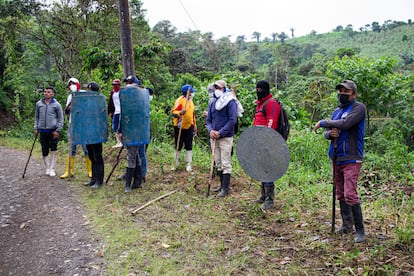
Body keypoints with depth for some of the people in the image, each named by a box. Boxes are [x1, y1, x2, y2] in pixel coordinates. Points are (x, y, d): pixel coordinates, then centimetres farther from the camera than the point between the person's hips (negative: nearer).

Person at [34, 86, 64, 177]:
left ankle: (52, 169, 11)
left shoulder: (56, 105, -1)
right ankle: (47, 168, 22)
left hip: (53, 131, -3)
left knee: (53, 150, 1)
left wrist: (58, 130, -7)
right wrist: (36, 128, 8)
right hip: (43, 131, 3)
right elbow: (36, 117, 15)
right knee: (44, 151, 7)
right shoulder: (39, 104, 8)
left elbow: (61, 119, -1)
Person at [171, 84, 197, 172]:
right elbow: (173, 112, -18)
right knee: (178, 146, 6)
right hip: (179, 127, -6)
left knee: (189, 146, 5)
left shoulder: (191, 101, 13)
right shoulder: (180, 100, -10)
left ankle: (188, 164, 11)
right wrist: (180, 112, -38)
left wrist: (194, 125, 21)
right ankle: (176, 163, 20)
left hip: (189, 127, 6)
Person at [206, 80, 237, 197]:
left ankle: (225, 188, -1)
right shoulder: (212, 103, 12)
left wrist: (220, 132, -18)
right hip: (214, 137, 7)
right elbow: (208, 119, 14)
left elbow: (232, 120, -14)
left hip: (226, 137, -7)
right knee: (218, 163, 13)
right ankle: (222, 185, 25)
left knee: (225, 163, -5)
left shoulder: (230, 102, -8)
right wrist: (210, 130, -6)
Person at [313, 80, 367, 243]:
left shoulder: (358, 108, -5)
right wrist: (330, 133, -8)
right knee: (341, 195, 12)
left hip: (351, 159, -7)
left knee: (350, 195, -13)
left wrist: (323, 123, -11)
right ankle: (347, 226, 25)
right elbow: (327, 132, 16)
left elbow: (345, 123, -22)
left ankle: (360, 231, -2)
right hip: (336, 159, 8)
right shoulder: (337, 111, 17)